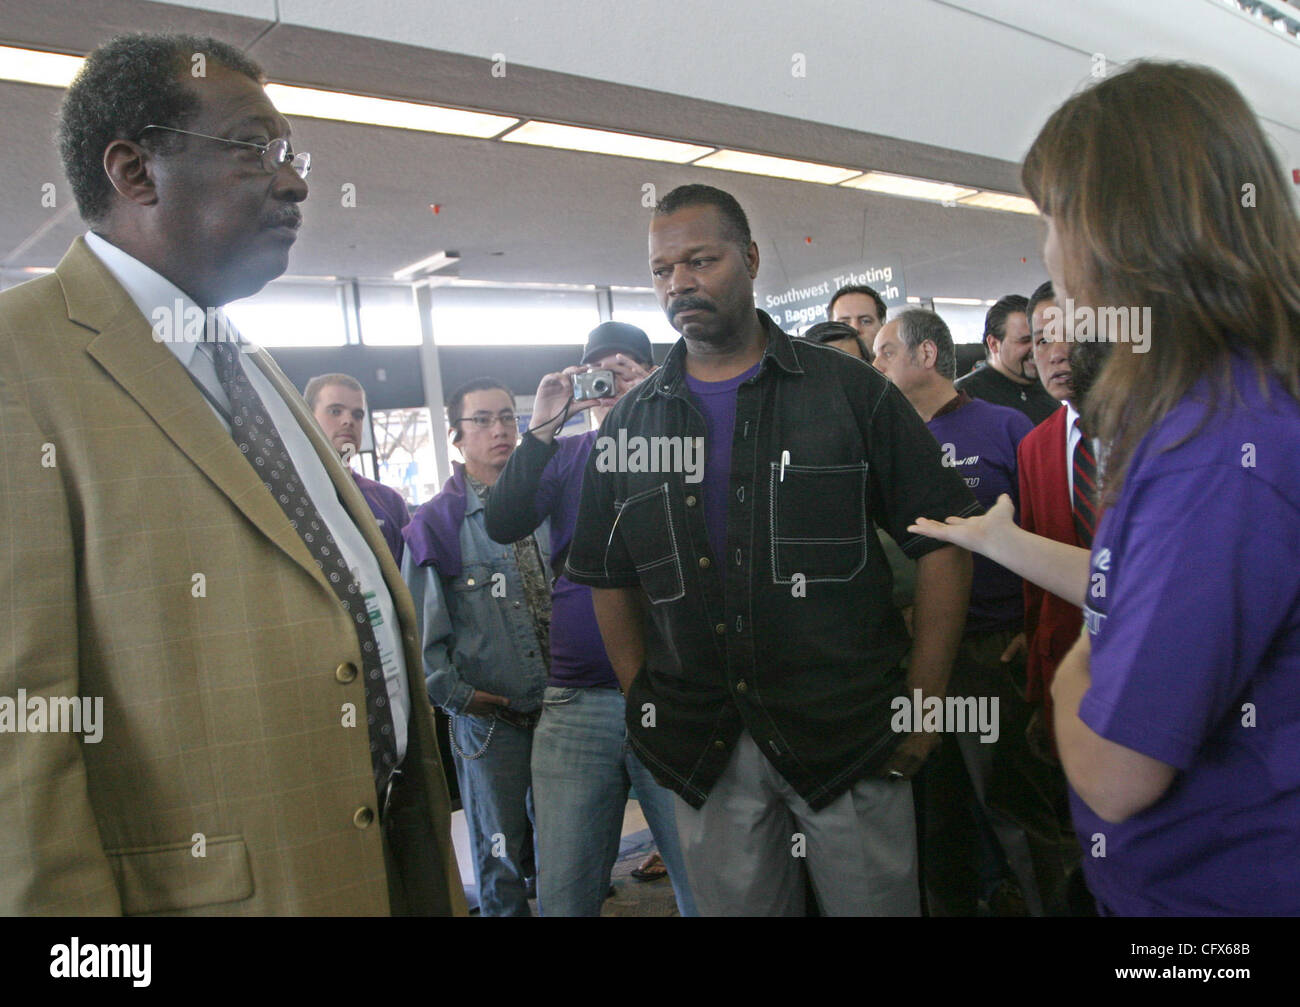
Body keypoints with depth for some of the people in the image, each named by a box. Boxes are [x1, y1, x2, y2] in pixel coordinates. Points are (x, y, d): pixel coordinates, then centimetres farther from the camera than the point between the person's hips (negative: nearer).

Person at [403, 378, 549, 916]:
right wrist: (454, 692, -10)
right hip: (489, 720, -3)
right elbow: (420, 628, -4)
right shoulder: (435, 523, -3)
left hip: (561, 709, 4)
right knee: (500, 854, 10)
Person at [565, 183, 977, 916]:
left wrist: (924, 704, -7)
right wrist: (645, 708, 6)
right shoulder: (630, 426, 5)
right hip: (706, 752, 2)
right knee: (733, 900, 16)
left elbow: (942, 540, -3)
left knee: (878, 896, 11)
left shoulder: (850, 392, -3)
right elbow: (609, 580, 12)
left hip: (848, 737, -2)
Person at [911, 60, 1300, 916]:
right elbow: (1142, 592, 10)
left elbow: (1112, 776, -28)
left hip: (1208, 887, -8)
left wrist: (1073, 671, -9)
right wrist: (999, 539, 19)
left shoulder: (1221, 451, -31)